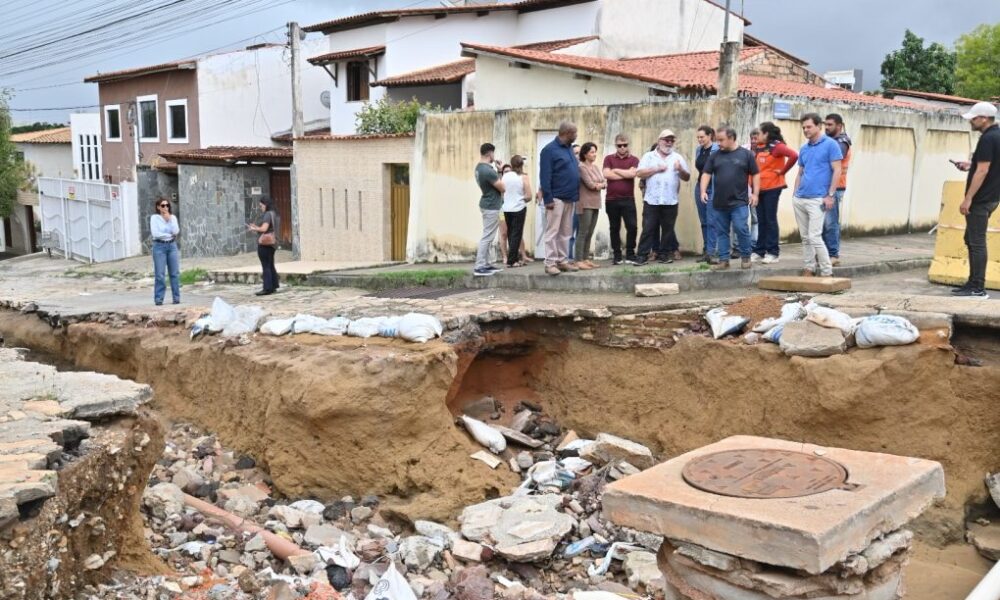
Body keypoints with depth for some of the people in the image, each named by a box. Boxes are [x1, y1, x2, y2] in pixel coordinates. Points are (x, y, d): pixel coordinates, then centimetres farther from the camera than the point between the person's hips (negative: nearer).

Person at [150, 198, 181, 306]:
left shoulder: (173, 217, 10)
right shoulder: (154, 218, 0)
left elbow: (176, 231, -3)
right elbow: (155, 233, -10)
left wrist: (169, 220, -7)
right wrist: (169, 235, -6)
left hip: (172, 245, 4)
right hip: (159, 246, -4)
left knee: (175, 273, 2)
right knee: (160, 274, -5)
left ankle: (176, 298, 7)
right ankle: (158, 299, 1)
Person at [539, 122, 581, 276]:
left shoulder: (569, 148, 16)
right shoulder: (549, 150, -9)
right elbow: (545, 176, -14)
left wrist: (576, 195, 11)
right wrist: (548, 199, -19)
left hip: (570, 198, 8)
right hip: (557, 198, -8)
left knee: (566, 232, 10)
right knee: (553, 231, -5)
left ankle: (563, 260, 15)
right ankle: (550, 263, -4)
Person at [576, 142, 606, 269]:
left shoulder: (596, 167, 16)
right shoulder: (582, 167, -8)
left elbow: (605, 183, 11)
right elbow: (590, 184, -15)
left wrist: (598, 185, -8)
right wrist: (599, 184, 2)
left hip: (595, 203, 7)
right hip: (585, 204, -7)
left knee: (590, 233, 8)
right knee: (583, 233, -8)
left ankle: (586, 259, 12)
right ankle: (579, 261, -7)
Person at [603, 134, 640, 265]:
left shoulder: (633, 160, 6)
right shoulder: (609, 158, 8)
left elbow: (632, 173, -13)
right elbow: (606, 174, -9)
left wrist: (616, 170, -4)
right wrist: (625, 175, -7)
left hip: (628, 199, -1)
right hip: (611, 199, 1)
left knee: (632, 226, -6)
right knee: (614, 228, 7)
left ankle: (630, 255, 5)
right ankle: (616, 256, 15)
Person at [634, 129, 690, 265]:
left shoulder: (678, 157, 12)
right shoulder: (649, 156, 6)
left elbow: (687, 177, 9)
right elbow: (639, 173, -5)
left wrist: (681, 169, -12)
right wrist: (656, 169, -10)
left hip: (671, 201, 2)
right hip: (652, 200, -2)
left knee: (667, 229, 6)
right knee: (648, 229, -3)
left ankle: (663, 254, 15)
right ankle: (642, 255, 0)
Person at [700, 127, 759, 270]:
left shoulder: (746, 154, 1)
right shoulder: (715, 156, 8)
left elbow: (755, 175, 4)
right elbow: (706, 174, 8)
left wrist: (755, 194, -3)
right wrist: (703, 191, -6)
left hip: (739, 202, -3)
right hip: (719, 203, 4)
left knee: (741, 229, -8)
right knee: (721, 232, 6)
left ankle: (745, 257, 8)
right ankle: (724, 260, 13)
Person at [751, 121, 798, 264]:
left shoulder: (776, 146, -12)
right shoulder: (759, 148, 11)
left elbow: (794, 156, -25)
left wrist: (782, 171, -15)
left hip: (772, 188, -7)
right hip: (759, 188, 7)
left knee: (770, 220, -2)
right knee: (761, 220, 10)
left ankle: (773, 252, 5)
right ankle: (759, 251, 16)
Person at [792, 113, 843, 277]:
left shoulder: (830, 145, -4)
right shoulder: (804, 148, 14)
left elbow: (837, 171, -8)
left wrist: (830, 195, -13)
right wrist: (795, 194, 13)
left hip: (817, 200, -7)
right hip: (799, 199, 7)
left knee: (814, 237, -12)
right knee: (805, 237, 10)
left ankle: (827, 272, -4)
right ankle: (809, 269, 18)